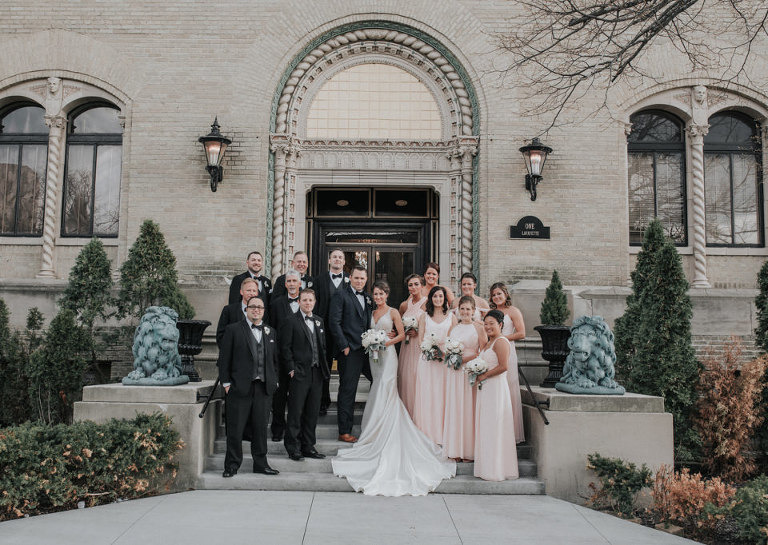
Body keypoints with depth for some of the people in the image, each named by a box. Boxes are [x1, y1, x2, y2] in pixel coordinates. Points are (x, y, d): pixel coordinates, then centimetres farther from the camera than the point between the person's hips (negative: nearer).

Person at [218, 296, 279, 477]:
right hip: (240, 386, -3)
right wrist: (226, 383, -6)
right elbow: (224, 358, -1)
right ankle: (232, 465, 14)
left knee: (261, 427, 9)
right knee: (235, 428, 2)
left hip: (263, 387, 4)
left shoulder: (270, 332, 15)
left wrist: (274, 381, 10)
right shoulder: (233, 330, 2)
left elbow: (275, 359, 18)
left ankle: (260, 464, 19)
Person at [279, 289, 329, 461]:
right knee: (295, 412, -1)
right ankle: (293, 448, 9)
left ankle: (308, 446, 20)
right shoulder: (291, 322, -4)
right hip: (299, 373, -6)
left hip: (317, 373, 6)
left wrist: (324, 367, 10)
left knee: (313, 412, 11)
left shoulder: (319, 321, 15)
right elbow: (285, 348, -8)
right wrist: (291, 369, -13)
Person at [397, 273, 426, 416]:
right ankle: (408, 414, 12)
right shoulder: (404, 305, 11)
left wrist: (418, 332, -14)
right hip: (407, 346, 5)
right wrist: (403, 332, 3)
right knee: (405, 376, 2)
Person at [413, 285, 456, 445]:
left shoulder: (451, 316, 9)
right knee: (426, 395, 0)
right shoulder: (425, 316, 11)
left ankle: (443, 434, 7)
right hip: (427, 359, 1)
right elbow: (420, 339, 8)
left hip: (446, 358, -1)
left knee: (443, 395, -1)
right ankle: (427, 433, 8)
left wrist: (444, 352, -11)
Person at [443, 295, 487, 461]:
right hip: (454, 372, 5)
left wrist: (466, 358, -17)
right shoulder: (453, 328, 13)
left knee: (468, 408, -3)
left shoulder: (478, 327, -3)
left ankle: (469, 450, 8)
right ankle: (456, 450, 14)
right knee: (454, 407, 5)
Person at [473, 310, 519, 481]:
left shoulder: (501, 341, -11)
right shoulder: (487, 344, 18)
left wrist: (483, 376, -15)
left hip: (496, 388, -10)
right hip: (485, 389, 10)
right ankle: (487, 468, 17)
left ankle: (497, 470, 3)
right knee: (485, 427, 10)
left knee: (494, 427, -5)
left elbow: (503, 366, -22)